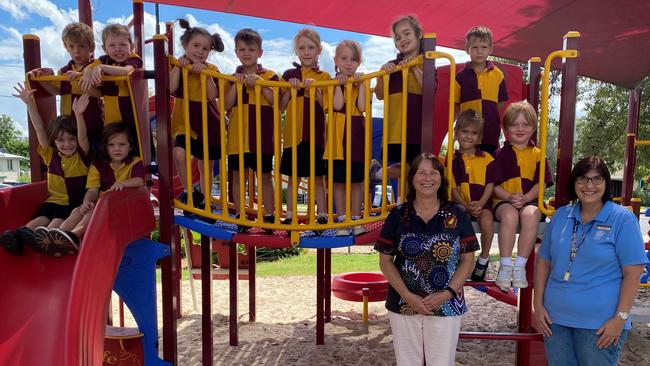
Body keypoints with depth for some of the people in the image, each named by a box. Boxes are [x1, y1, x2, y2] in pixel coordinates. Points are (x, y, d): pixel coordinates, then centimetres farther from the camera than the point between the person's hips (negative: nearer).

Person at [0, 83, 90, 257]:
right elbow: (39, 129, 0)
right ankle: (18, 237, -48)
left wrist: (78, 115, -38)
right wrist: (30, 103, -9)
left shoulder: (82, 156, -1)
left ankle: (43, 238, -53)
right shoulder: (50, 156, 8)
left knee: (59, 219, -31)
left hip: (77, 202, -3)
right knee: (42, 217, -26)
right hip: (55, 200, 3)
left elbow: (83, 137, -21)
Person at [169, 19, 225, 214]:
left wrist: (205, 72, -23)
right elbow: (170, 88, -19)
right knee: (179, 152, -26)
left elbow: (213, 95, -17)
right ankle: (188, 191, -3)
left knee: (206, 166, 11)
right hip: (185, 122, 0)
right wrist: (179, 65, -18)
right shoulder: (177, 66, 0)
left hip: (208, 123, 0)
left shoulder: (211, 69, -2)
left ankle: (204, 203, 28)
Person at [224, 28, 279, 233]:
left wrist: (260, 83, -18)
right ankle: (239, 217, 20)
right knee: (237, 175, 8)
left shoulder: (269, 76, 3)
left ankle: (269, 216, 17)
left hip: (262, 135, -2)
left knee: (265, 176, 6)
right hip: (237, 135, 2)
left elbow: (276, 102, -10)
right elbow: (227, 105, -3)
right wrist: (236, 83, -13)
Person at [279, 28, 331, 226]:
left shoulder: (324, 77, 3)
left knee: (317, 178, 7)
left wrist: (315, 89, -17)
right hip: (293, 133, 1)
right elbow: (281, 106, 2)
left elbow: (326, 107, -4)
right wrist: (290, 88, -13)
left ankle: (322, 216, 17)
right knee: (293, 178, 9)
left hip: (316, 134, -1)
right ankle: (289, 216, 20)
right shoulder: (289, 75, 6)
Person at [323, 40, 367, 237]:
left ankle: (356, 220, 18)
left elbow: (361, 107, -10)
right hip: (338, 135, -1)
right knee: (339, 181, 5)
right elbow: (337, 105, -15)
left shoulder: (360, 83, 6)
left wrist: (360, 84, -11)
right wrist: (339, 83, -14)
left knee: (356, 180, 8)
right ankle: (342, 221, 16)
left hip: (357, 134, 1)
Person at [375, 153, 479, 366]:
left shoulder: (457, 216, -1)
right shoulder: (398, 215, -2)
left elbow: (468, 260, 1)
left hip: (446, 306, 0)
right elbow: (385, 261, -1)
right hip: (403, 305, 0)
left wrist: (447, 294, -12)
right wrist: (408, 296, -11)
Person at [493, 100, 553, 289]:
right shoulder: (500, 154, 7)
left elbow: (540, 183, 3)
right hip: (504, 201, -1)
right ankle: (505, 266, -24)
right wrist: (509, 197, -17)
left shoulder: (537, 154, 10)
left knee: (531, 215, -34)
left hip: (530, 201, 1)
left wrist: (525, 198, -16)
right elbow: (494, 185, 1)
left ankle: (520, 266, -22)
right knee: (510, 214, -35)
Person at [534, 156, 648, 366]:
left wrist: (621, 317, -14)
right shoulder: (560, 216, 6)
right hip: (555, 318, 4)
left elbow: (632, 272, -9)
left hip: (600, 324, -4)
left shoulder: (623, 219, -6)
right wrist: (538, 304, 2)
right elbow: (543, 261, 8)